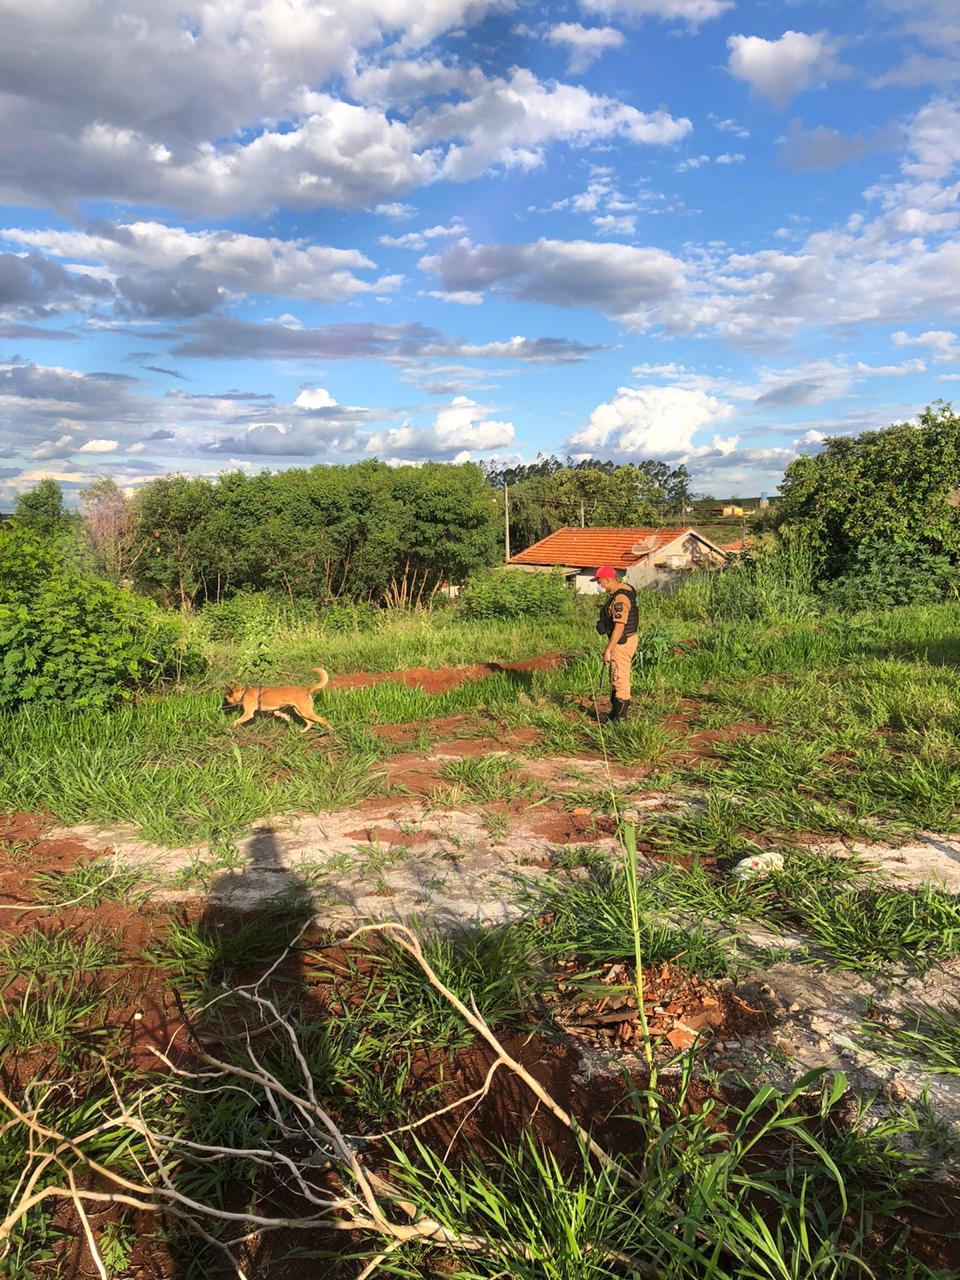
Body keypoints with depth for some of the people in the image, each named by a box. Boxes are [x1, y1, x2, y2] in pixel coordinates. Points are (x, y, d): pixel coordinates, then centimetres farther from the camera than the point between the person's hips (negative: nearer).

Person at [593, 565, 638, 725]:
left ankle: (620, 718, 8)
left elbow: (619, 627, -28)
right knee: (615, 678, 19)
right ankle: (615, 712, 29)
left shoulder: (620, 599, -25)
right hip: (624, 639, 10)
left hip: (622, 642, -10)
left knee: (620, 680, -1)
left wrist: (608, 649, -24)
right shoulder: (623, 588, 7)